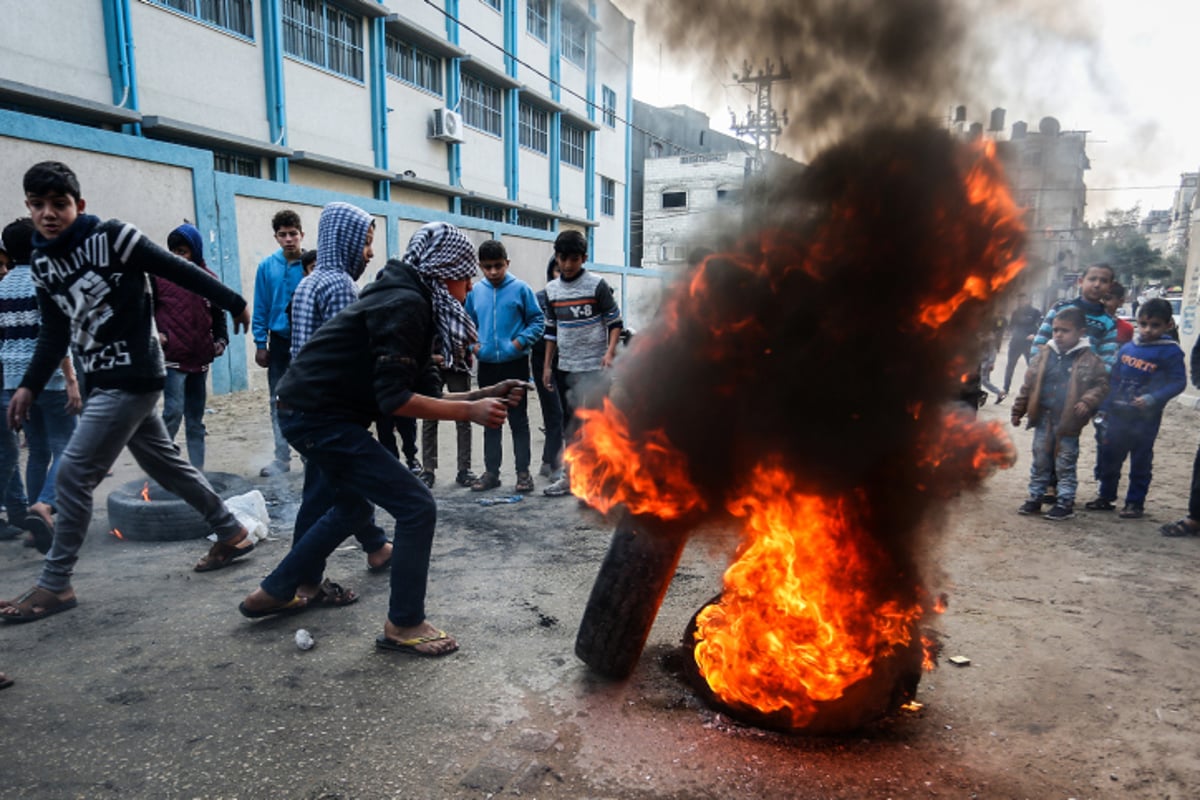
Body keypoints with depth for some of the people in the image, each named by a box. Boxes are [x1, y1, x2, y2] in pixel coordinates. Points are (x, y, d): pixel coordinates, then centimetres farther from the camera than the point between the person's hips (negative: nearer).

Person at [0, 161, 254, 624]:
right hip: (103, 382, 8)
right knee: (166, 465, 14)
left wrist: (234, 303, 0)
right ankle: (232, 533, 27)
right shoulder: (43, 264, 8)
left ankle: (54, 586, 6)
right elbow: (55, 333, 14)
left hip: (133, 378, -8)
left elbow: (180, 272, -7)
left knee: (73, 473, -7)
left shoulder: (112, 239, -14)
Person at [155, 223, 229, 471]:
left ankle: (198, 470, 18)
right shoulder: (160, 275, -1)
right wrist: (153, 332, -10)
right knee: (174, 411, -13)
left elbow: (218, 314, 17)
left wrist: (221, 339, 4)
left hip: (200, 360, 4)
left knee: (196, 419, 10)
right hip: (172, 358, -3)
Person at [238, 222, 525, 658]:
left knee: (353, 507, 28)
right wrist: (470, 411, -18)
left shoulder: (410, 304, 14)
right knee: (417, 507, -9)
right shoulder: (406, 305, -17)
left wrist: (486, 394, 6)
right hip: (321, 417, -11)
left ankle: (273, 592, 40)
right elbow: (394, 398, -23)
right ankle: (404, 625, 5)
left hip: (308, 412, 11)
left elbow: (424, 392, 12)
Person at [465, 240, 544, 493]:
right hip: (487, 365, 4)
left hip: (515, 363, -4)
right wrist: (473, 344, 0)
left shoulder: (520, 289, -5)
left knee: (518, 419, 3)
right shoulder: (475, 291, 6)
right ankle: (491, 472, 21)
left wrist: (520, 342, -14)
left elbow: (537, 320, -2)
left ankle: (523, 472, 11)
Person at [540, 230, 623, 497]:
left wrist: (610, 352, -18)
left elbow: (615, 322, -3)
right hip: (566, 367, 5)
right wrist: (547, 366, 13)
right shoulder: (552, 289, 9)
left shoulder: (597, 285, -5)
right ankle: (571, 476, 21)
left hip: (593, 367, -5)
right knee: (570, 423, 12)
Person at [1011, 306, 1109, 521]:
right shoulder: (1044, 354, 2)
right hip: (1043, 417, 4)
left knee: (1065, 464, 6)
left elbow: (1101, 384, -1)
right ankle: (1035, 498, 24)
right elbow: (1029, 383, 6)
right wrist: (1018, 410, 8)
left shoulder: (1090, 359, -7)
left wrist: (1088, 401, -18)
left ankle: (1066, 503, 17)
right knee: (1039, 462, 13)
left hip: (1068, 421, -3)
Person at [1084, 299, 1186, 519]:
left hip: (1145, 418, -5)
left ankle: (1135, 503, 18)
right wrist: (1107, 406, 10)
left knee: (1140, 462, 6)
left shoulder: (1170, 352, -9)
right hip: (1118, 414, 5)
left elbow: (1179, 382, -12)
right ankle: (1106, 496, 26)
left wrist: (1152, 398, -24)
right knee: (1109, 455, 12)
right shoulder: (1127, 348, 5)